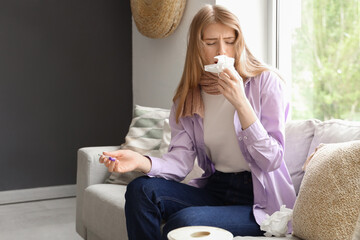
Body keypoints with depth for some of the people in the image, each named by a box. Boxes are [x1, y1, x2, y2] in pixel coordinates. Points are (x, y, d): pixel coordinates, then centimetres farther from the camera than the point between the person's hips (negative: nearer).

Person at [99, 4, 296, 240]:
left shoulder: (266, 82, -9)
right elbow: (181, 160, -6)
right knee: (141, 189, -15)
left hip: (260, 201, -5)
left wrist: (240, 102, -25)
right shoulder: (188, 96, 5)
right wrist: (142, 162, -27)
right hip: (215, 189, 5)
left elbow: (272, 160, -15)